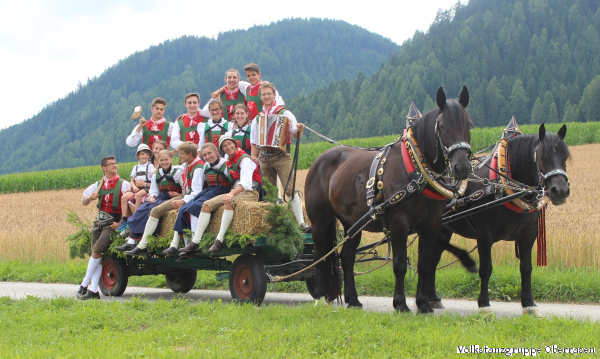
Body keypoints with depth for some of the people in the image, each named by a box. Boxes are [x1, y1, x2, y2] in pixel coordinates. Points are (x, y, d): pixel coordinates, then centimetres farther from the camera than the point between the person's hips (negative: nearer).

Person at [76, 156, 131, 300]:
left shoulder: (123, 184, -2)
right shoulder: (98, 185, 14)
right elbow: (83, 201, 19)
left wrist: (120, 223, -15)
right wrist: (90, 197, -4)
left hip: (113, 222, -5)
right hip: (99, 221, 5)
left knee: (96, 250, -17)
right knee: (97, 255, -1)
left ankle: (84, 285, -7)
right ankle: (93, 291, -2)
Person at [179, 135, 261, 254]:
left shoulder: (245, 159, -10)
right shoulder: (229, 161, 16)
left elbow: (246, 183, -24)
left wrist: (232, 193, -39)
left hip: (250, 192, -8)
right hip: (235, 192, 8)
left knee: (229, 202, -39)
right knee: (206, 205, -8)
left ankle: (219, 240, -40)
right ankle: (195, 242, -13)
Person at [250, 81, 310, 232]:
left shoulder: (284, 113, 5)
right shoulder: (258, 118, 15)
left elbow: (295, 134, -1)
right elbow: (254, 143, 17)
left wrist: (299, 130, -23)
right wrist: (253, 160, 8)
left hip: (281, 156, -4)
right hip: (264, 159, 4)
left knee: (290, 189, -16)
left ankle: (301, 223, -21)